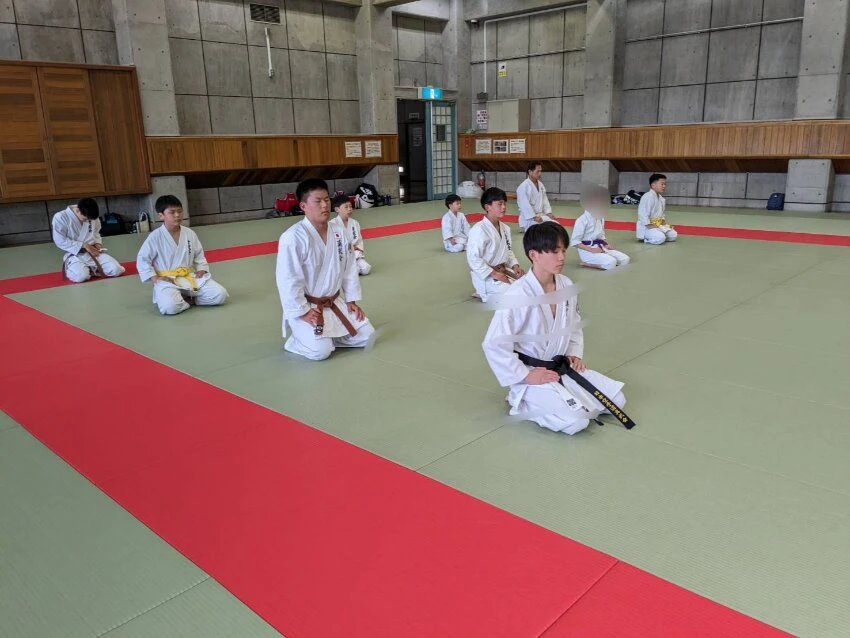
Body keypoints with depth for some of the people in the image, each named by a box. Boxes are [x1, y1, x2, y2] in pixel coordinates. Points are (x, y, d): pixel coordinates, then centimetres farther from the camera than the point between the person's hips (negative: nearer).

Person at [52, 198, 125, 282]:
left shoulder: (92, 217, 1)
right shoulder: (60, 217, -13)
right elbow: (61, 242, -15)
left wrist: (98, 243, -3)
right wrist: (83, 245, -19)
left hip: (94, 252, 4)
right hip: (75, 255, -4)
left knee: (116, 270, -17)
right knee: (81, 276, -34)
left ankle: (91, 268, 10)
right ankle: (70, 268, 3)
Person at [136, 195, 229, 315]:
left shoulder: (190, 233, 2)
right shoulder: (155, 237, -9)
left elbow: (199, 254, 15)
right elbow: (142, 260, -4)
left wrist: (201, 269, -1)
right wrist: (154, 278, -11)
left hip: (190, 277, 4)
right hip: (166, 280, -4)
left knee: (220, 295, -13)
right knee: (170, 306, -35)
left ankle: (186, 299, 2)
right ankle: (188, 301, -2)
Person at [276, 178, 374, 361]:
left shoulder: (339, 232, -1)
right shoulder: (293, 238, -22)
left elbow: (350, 268, 7)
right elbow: (288, 281, -21)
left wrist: (351, 301, 6)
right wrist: (302, 312, -18)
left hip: (335, 303, 7)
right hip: (306, 306, -6)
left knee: (365, 336, 5)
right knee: (321, 351, -21)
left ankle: (326, 335, 22)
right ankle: (297, 339, 10)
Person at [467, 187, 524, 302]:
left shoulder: (505, 228, 6)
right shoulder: (479, 230, -20)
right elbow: (473, 258, -23)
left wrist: (515, 266, -1)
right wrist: (494, 274, -21)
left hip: (504, 271, 9)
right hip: (486, 276, -9)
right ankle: (485, 294, 2)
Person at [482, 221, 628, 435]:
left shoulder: (566, 286, -3)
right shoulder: (518, 296, -25)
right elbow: (494, 344, -22)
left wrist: (575, 355, 1)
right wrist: (526, 376, -18)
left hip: (562, 368, 7)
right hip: (531, 374, -7)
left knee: (616, 400, 3)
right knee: (576, 421, -23)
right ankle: (523, 403, 3)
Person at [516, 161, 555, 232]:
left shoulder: (540, 184, 11)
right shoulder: (523, 187, -17)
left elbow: (545, 200, 13)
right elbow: (525, 205, -21)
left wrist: (548, 213, -1)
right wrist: (534, 217, -24)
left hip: (540, 215, 8)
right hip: (529, 218, -8)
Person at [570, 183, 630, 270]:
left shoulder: (600, 218, 12)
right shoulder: (582, 220, -15)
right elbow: (574, 241, -16)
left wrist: (607, 245, 5)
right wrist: (591, 249, -22)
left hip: (600, 248, 9)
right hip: (587, 251, -9)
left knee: (625, 259, -4)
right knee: (611, 263, -30)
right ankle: (587, 262, -8)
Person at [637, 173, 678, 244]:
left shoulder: (661, 198, 12)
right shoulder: (648, 197, -20)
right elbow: (643, 214, -25)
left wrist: (664, 222, 9)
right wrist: (649, 225, -24)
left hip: (658, 225, 10)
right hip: (646, 226, -10)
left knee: (673, 235, 5)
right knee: (660, 238, -31)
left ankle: (649, 236, 10)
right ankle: (646, 238, -3)